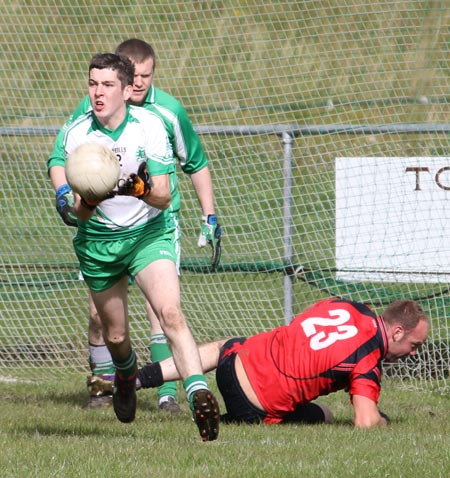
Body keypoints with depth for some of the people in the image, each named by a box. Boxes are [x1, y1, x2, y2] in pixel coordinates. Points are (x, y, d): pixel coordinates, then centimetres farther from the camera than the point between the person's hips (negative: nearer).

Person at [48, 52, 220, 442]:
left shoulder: (150, 126, -15)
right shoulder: (77, 134, -12)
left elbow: (164, 196, -15)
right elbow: (79, 211, -11)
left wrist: (139, 188, -37)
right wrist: (89, 200, -35)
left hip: (149, 233, -2)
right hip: (98, 240, 2)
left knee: (170, 313, -25)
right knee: (115, 336, 12)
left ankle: (199, 395, -34)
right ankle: (126, 373, 47)